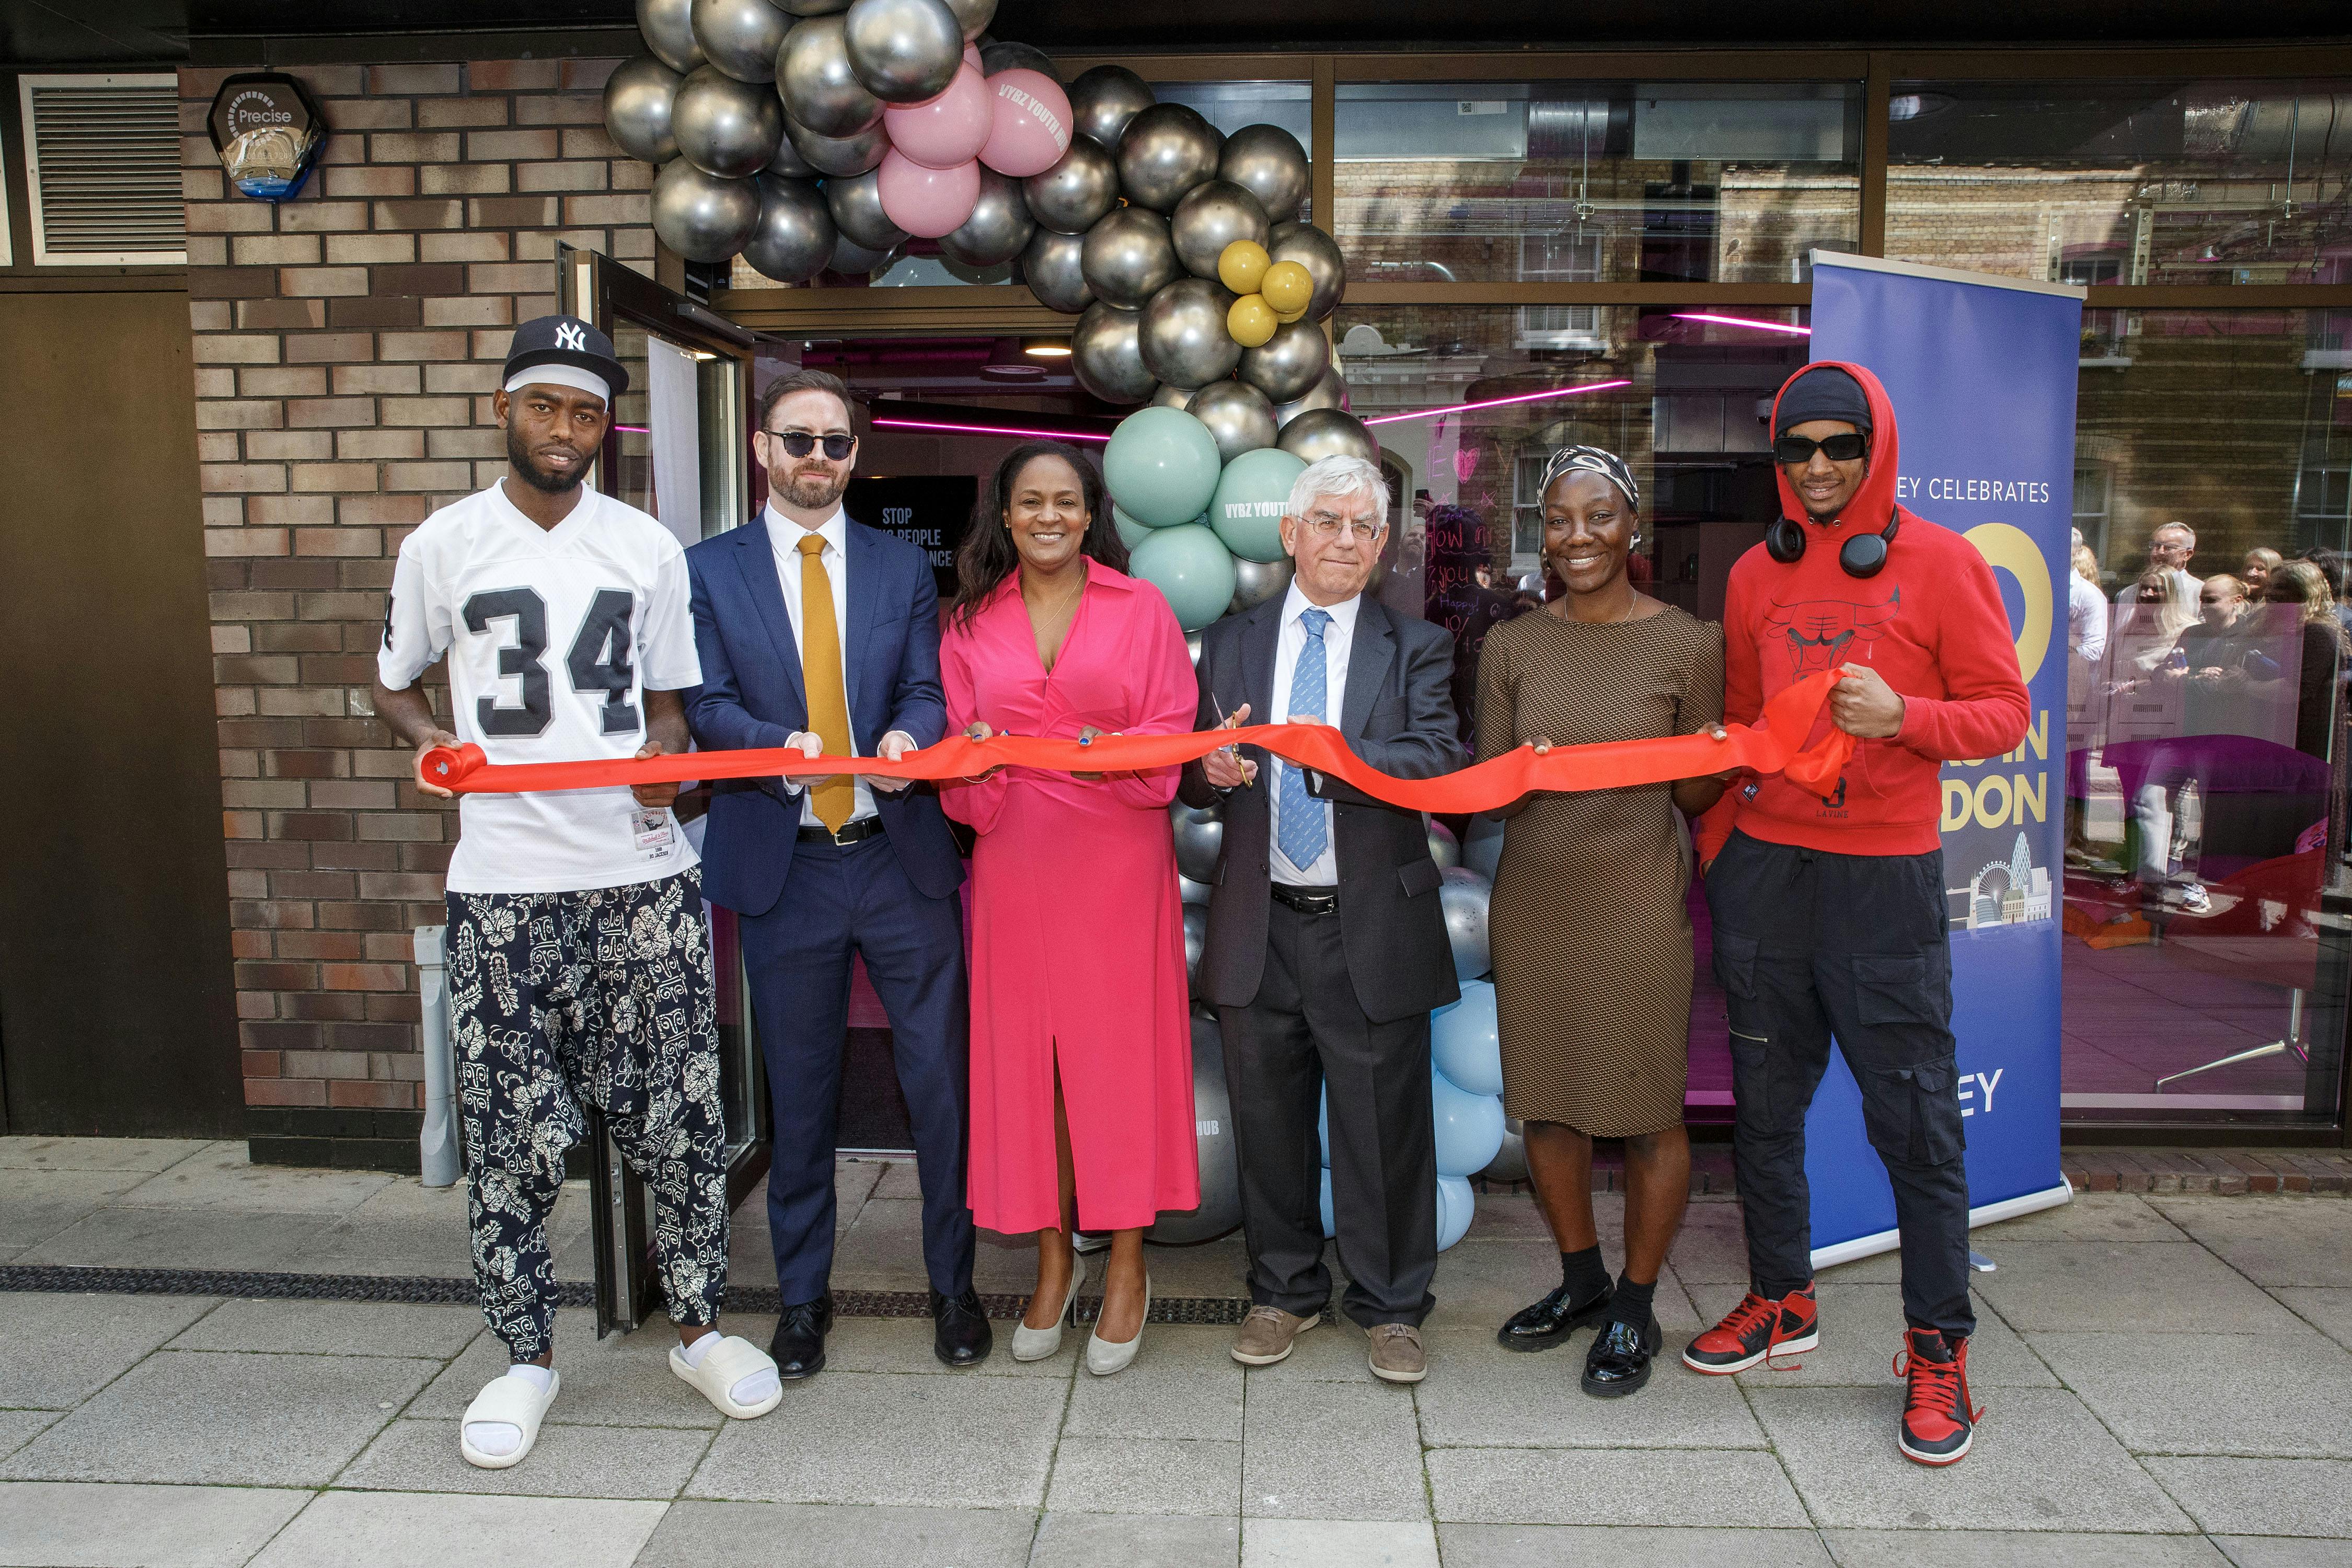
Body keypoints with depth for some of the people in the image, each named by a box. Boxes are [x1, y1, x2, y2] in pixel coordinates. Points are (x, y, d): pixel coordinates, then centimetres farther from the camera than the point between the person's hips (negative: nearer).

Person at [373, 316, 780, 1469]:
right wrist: (433, 743, -6)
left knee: (679, 1119, 5)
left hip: (644, 873, 1)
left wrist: (664, 762, -8)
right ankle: (527, 1357, 23)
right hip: (502, 885, -1)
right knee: (512, 1138, 4)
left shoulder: (648, 548, 9)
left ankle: (699, 1329, 24)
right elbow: (393, 684, 16)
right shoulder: (443, 544, 5)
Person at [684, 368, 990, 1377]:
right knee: (799, 1093, 11)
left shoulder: (904, 567, 10)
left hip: (902, 859, 1)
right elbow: (707, 704, -3)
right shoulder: (709, 570, 5)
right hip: (783, 866, -1)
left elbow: (925, 692, 3)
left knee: (940, 1079, 4)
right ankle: (802, 1295, 28)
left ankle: (953, 1284, 23)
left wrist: (907, 737, -20)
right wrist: (783, 747, -22)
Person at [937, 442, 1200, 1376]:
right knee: (1023, 1051, 5)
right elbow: (958, 744, 11)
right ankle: (1053, 1258, 20)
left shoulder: (1140, 609, 3)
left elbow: (1174, 732, 0)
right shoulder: (971, 622, 10)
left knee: (1121, 1049, 1)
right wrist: (978, 760, -12)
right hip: (1014, 861, 2)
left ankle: (1127, 1267, 15)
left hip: (1117, 859, -2)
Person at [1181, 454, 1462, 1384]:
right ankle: (1284, 1292, 32)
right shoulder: (1231, 644, 9)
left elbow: (1439, 764, -12)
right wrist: (1212, 771, -17)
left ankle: (1390, 1307, 25)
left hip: (1373, 928, -2)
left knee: (1384, 1128, 6)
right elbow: (1191, 776, 7)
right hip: (1260, 925, 2)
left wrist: (1336, 753, -28)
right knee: (1268, 1123, 13)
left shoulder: (1416, 648, 3)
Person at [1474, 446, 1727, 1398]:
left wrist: (1716, 763, -20)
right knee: (1544, 1101, 13)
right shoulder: (1512, 648, 5)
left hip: (1639, 907, -3)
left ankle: (1635, 1307, 25)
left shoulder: (1686, 644, -2)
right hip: (1532, 902, 3)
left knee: (1648, 1112, 4)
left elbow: (1694, 798, 2)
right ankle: (1580, 1279, 35)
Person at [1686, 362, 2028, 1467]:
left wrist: (1902, 715, -22)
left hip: (1885, 876, -4)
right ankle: (1781, 1298, 30)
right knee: (1765, 1102, 12)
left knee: (1914, 1120, 1)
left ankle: (1938, 1348, 16)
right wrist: (1713, 857, 12)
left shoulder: (1941, 563, -2)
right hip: (1764, 868, 4)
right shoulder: (1757, 573, 9)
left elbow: (2004, 712, -2)